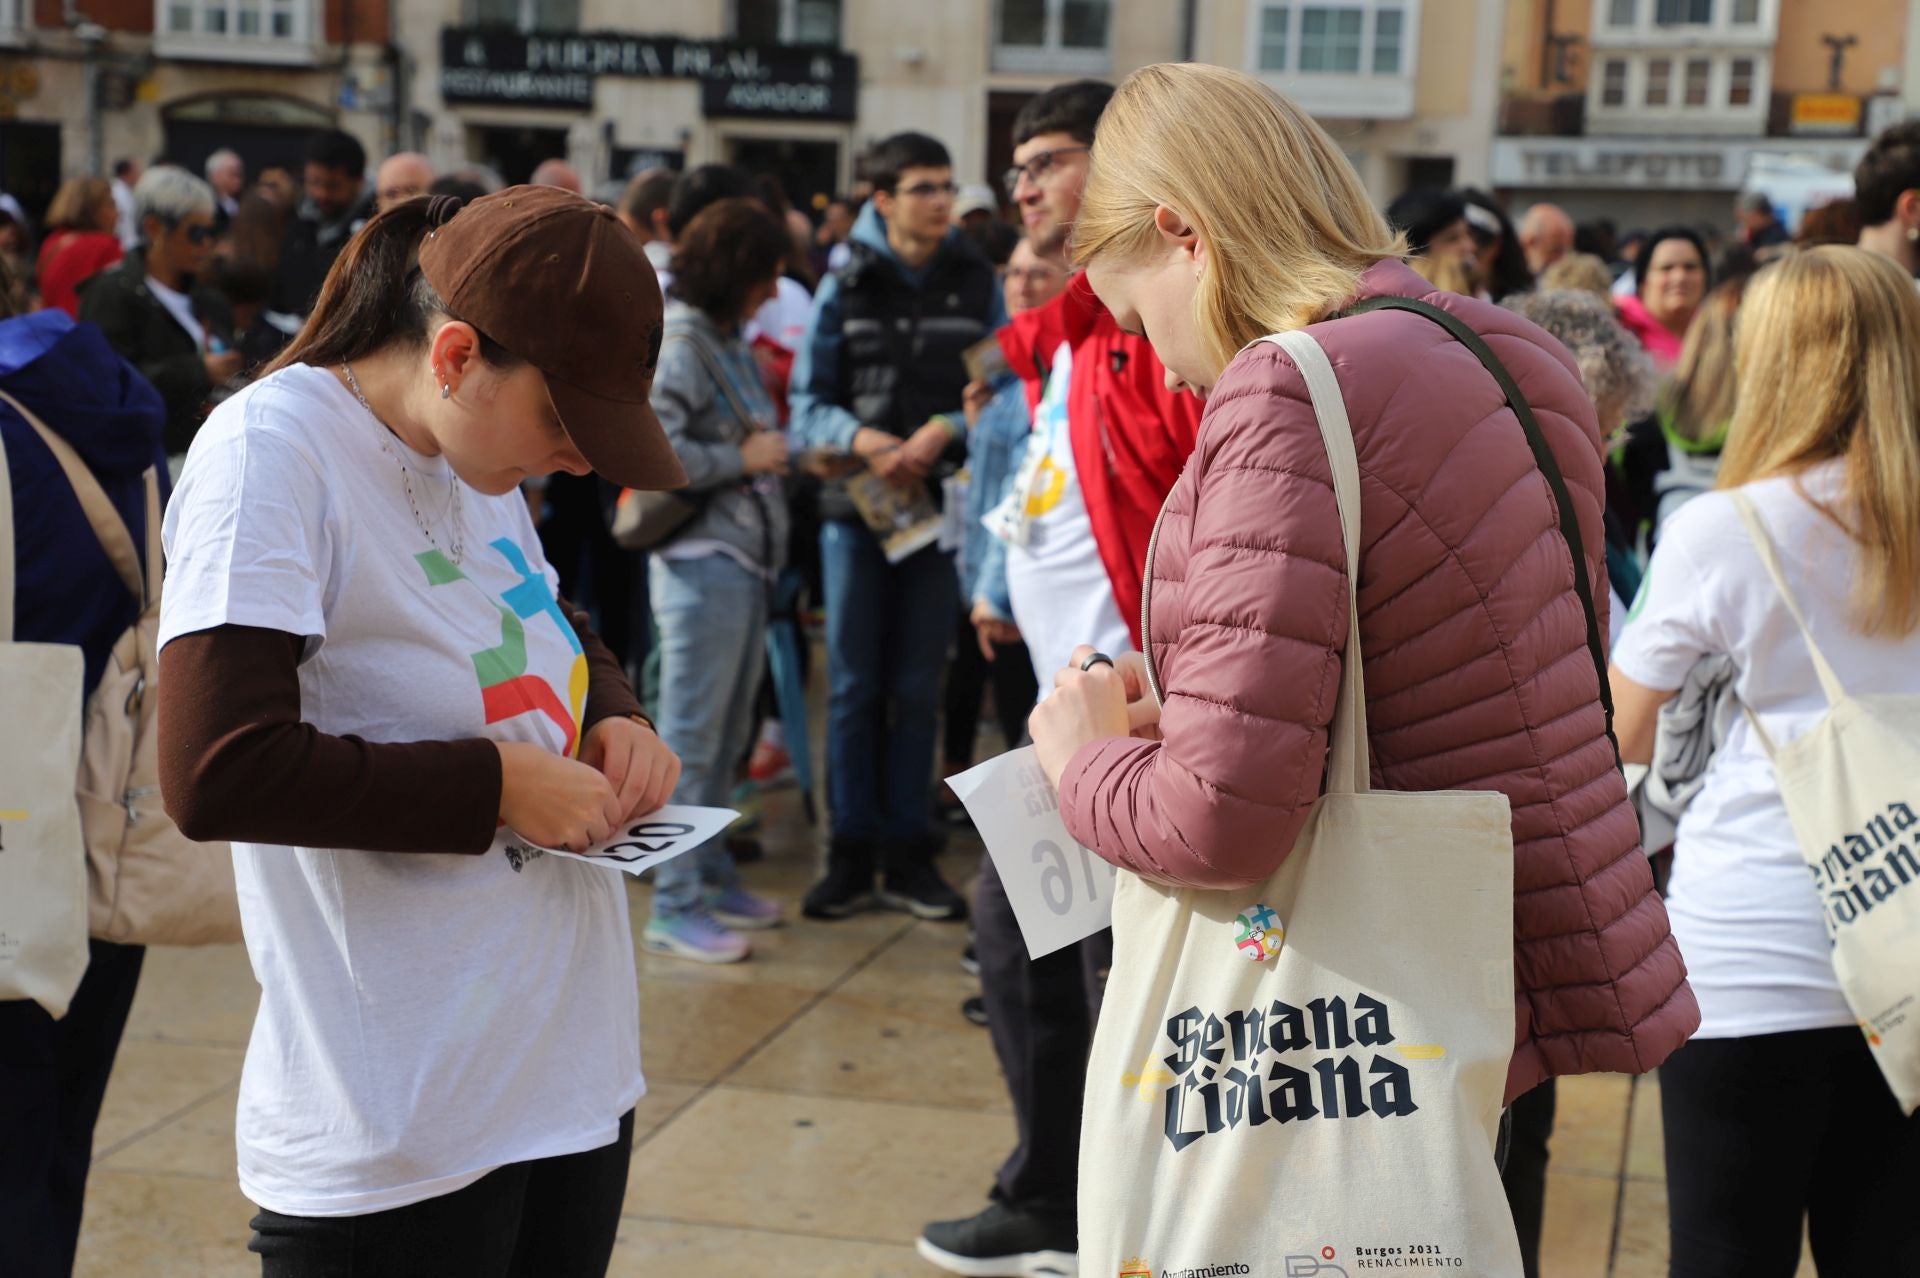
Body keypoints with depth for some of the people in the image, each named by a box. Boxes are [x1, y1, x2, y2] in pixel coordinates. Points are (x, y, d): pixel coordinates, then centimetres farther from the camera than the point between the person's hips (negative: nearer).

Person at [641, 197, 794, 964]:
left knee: (726, 735, 16)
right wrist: (743, 459, -15)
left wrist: (780, 452, 5)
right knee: (691, 737, -3)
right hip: (702, 562, -9)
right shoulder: (680, 345, -13)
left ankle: (709, 876, 27)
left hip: (744, 560, 9)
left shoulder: (730, 341, 15)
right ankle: (675, 905, 4)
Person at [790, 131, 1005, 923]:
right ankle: (851, 852, 14)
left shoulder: (977, 287, 4)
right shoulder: (845, 288, 2)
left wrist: (946, 429, -17)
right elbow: (809, 403, 0)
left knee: (918, 688, 7)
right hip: (855, 507, 0)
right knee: (854, 687, 5)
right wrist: (865, 442, -19)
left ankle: (907, 854, 16)